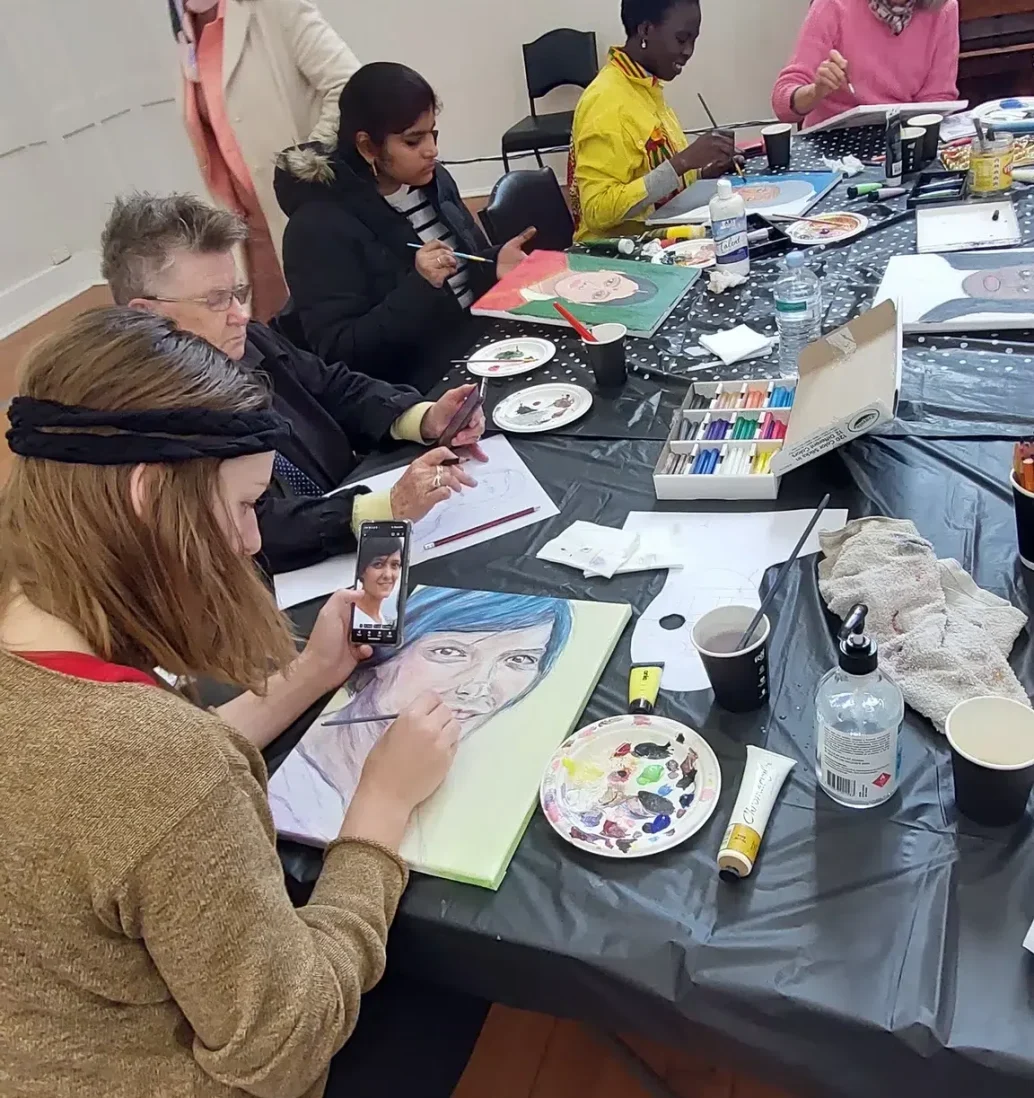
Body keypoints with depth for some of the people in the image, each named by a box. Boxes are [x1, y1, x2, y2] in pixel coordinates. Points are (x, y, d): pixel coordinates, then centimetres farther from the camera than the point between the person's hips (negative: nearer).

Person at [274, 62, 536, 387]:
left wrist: (494, 264, -2)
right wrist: (418, 286, -27)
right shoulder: (320, 227, -15)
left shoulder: (434, 181, 6)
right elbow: (336, 351, -19)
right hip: (426, 390, -8)